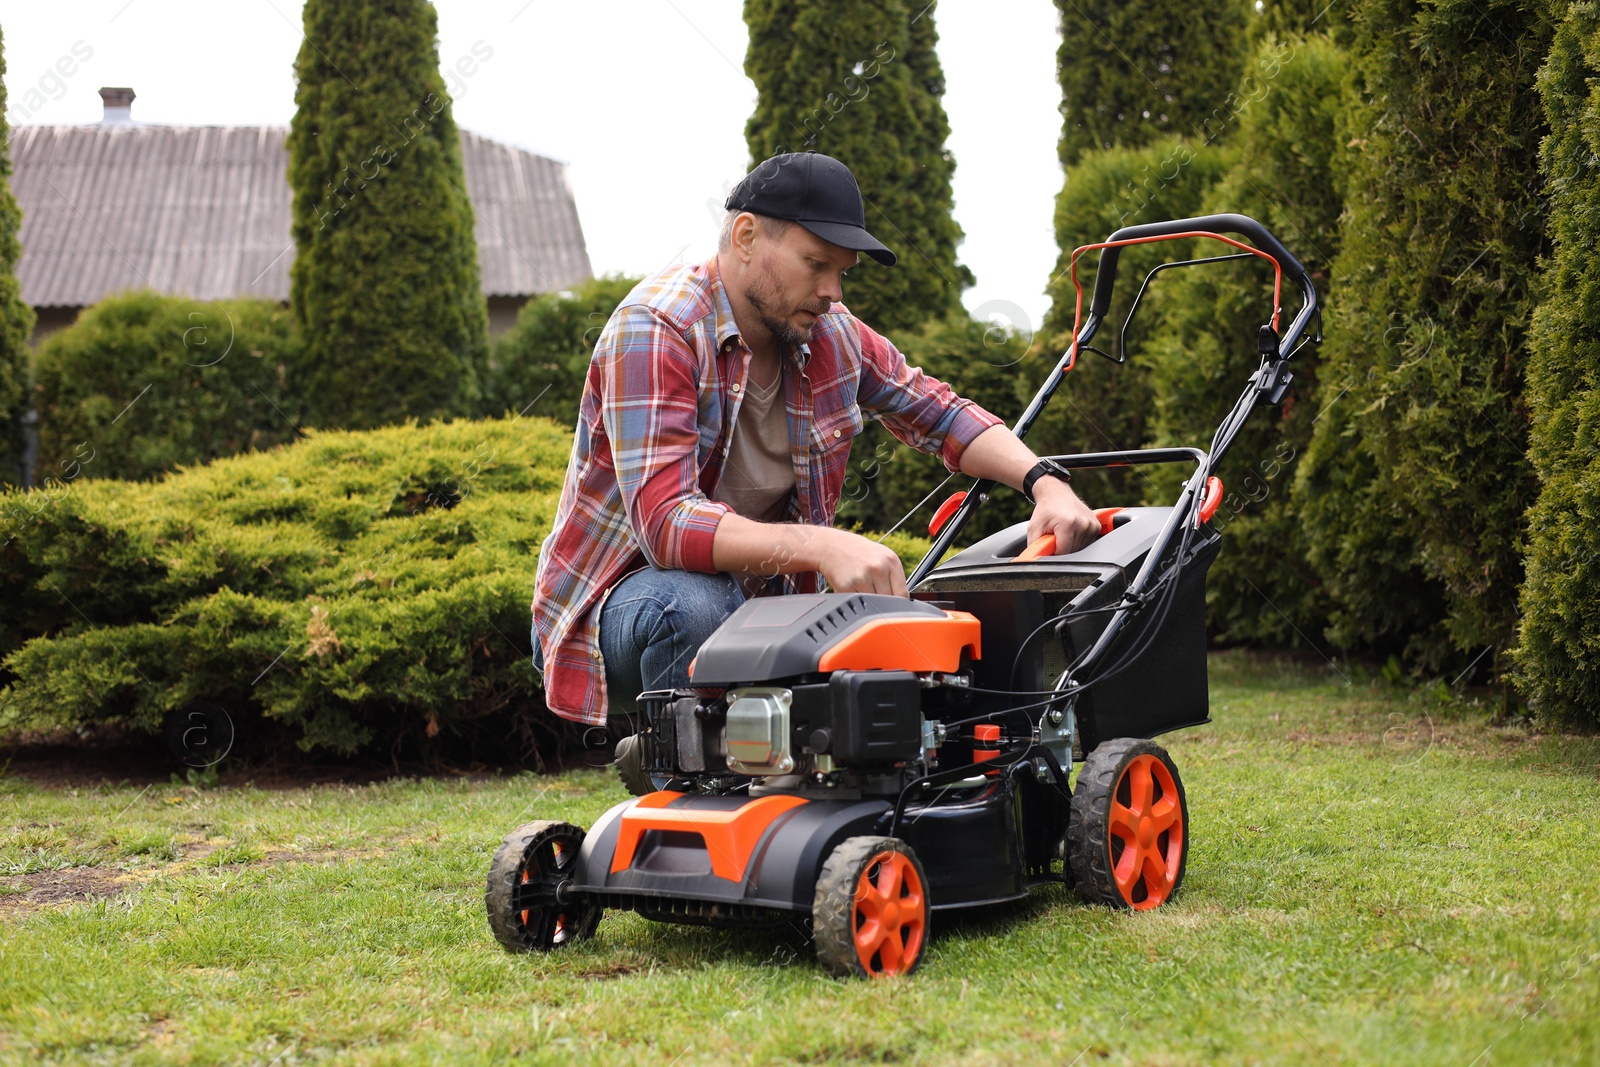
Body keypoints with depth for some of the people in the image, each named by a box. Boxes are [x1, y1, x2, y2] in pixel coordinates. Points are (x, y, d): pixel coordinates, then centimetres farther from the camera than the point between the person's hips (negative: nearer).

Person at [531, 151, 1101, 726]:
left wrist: (1045, 483, -8)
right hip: (621, 594, -6)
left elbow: (937, 413, 11)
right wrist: (821, 546, -46)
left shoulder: (830, 332, 0)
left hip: (753, 594, 6)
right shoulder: (655, 328, -22)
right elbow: (665, 520, -33)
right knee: (695, 606, -38)